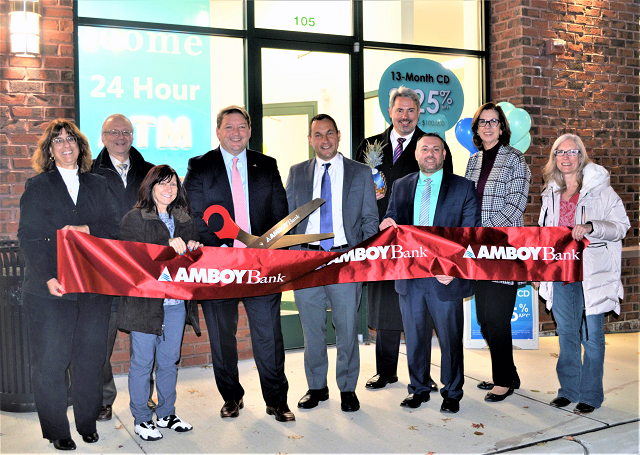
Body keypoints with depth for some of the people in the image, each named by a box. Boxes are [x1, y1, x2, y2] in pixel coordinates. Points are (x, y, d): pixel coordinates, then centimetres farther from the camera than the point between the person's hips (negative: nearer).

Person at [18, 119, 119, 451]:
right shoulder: (37, 186, 4)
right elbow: (29, 237, -4)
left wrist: (86, 230, -15)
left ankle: (88, 423, 25)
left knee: (90, 358, 8)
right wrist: (48, 277, -16)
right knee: (50, 361, 3)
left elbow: (113, 228, 5)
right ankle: (56, 431, 18)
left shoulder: (97, 185, 13)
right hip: (50, 288, -2)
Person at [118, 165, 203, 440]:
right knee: (142, 361, 4)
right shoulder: (134, 219, -3)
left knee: (169, 360, 14)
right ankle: (141, 419, 19)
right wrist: (167, 246, -23)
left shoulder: (185, 220, 13)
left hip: (176, 303, 5)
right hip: (145, 301, -5)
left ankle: (166, 413, 28)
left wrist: (193, 249, -4)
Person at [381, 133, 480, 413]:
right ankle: (419, 388, 30)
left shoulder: (463, 188, 2)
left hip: (446, 277, -3)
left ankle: (452, 393, 25)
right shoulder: (401, 186, 12)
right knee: (414, 337, 12)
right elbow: (392, 220, 15)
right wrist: (388, 224, -10)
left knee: (450, 338, 7)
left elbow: (470, 235, -3)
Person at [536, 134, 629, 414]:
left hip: (591, 273, -5)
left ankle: (591, 395, 14)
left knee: (591, 334, 1)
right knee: (566, 332, 11)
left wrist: (590, 227, -23)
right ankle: (569, 389, 24)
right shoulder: (551, 193, 13)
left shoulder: (599, 188, -2)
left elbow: (621, 226, -6)